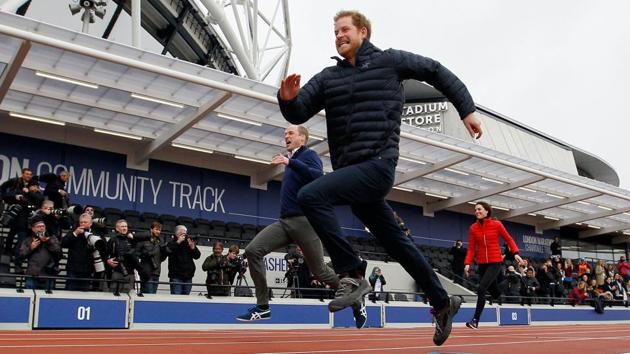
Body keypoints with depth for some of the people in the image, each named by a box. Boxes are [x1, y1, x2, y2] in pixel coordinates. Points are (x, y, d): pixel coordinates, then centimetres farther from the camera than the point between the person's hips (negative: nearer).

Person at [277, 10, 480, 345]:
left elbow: (436, 71, 13)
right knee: (396, 242, 15)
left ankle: (353, 274, -15)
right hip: (351, 172, 7)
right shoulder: (328, 77, 15)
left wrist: (467, 110, 11)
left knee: (310, 196, -25)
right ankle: (442, 302, 31)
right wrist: (288, 99, -13)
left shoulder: (390, 61, 3)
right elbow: (299, 114, 10)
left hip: (377, 166, -7)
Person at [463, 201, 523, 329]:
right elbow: (471, 248, 2)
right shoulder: (473, 228, 3)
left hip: (495, 262, -4)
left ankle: (475, 320, -16)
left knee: (481, 289, -20)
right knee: (495, 293, 13)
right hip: (482, 264, 4)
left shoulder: (497, 224, -4)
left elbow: (508, 239, 4)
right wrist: (467, 263, -11)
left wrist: (516, 253, -11)